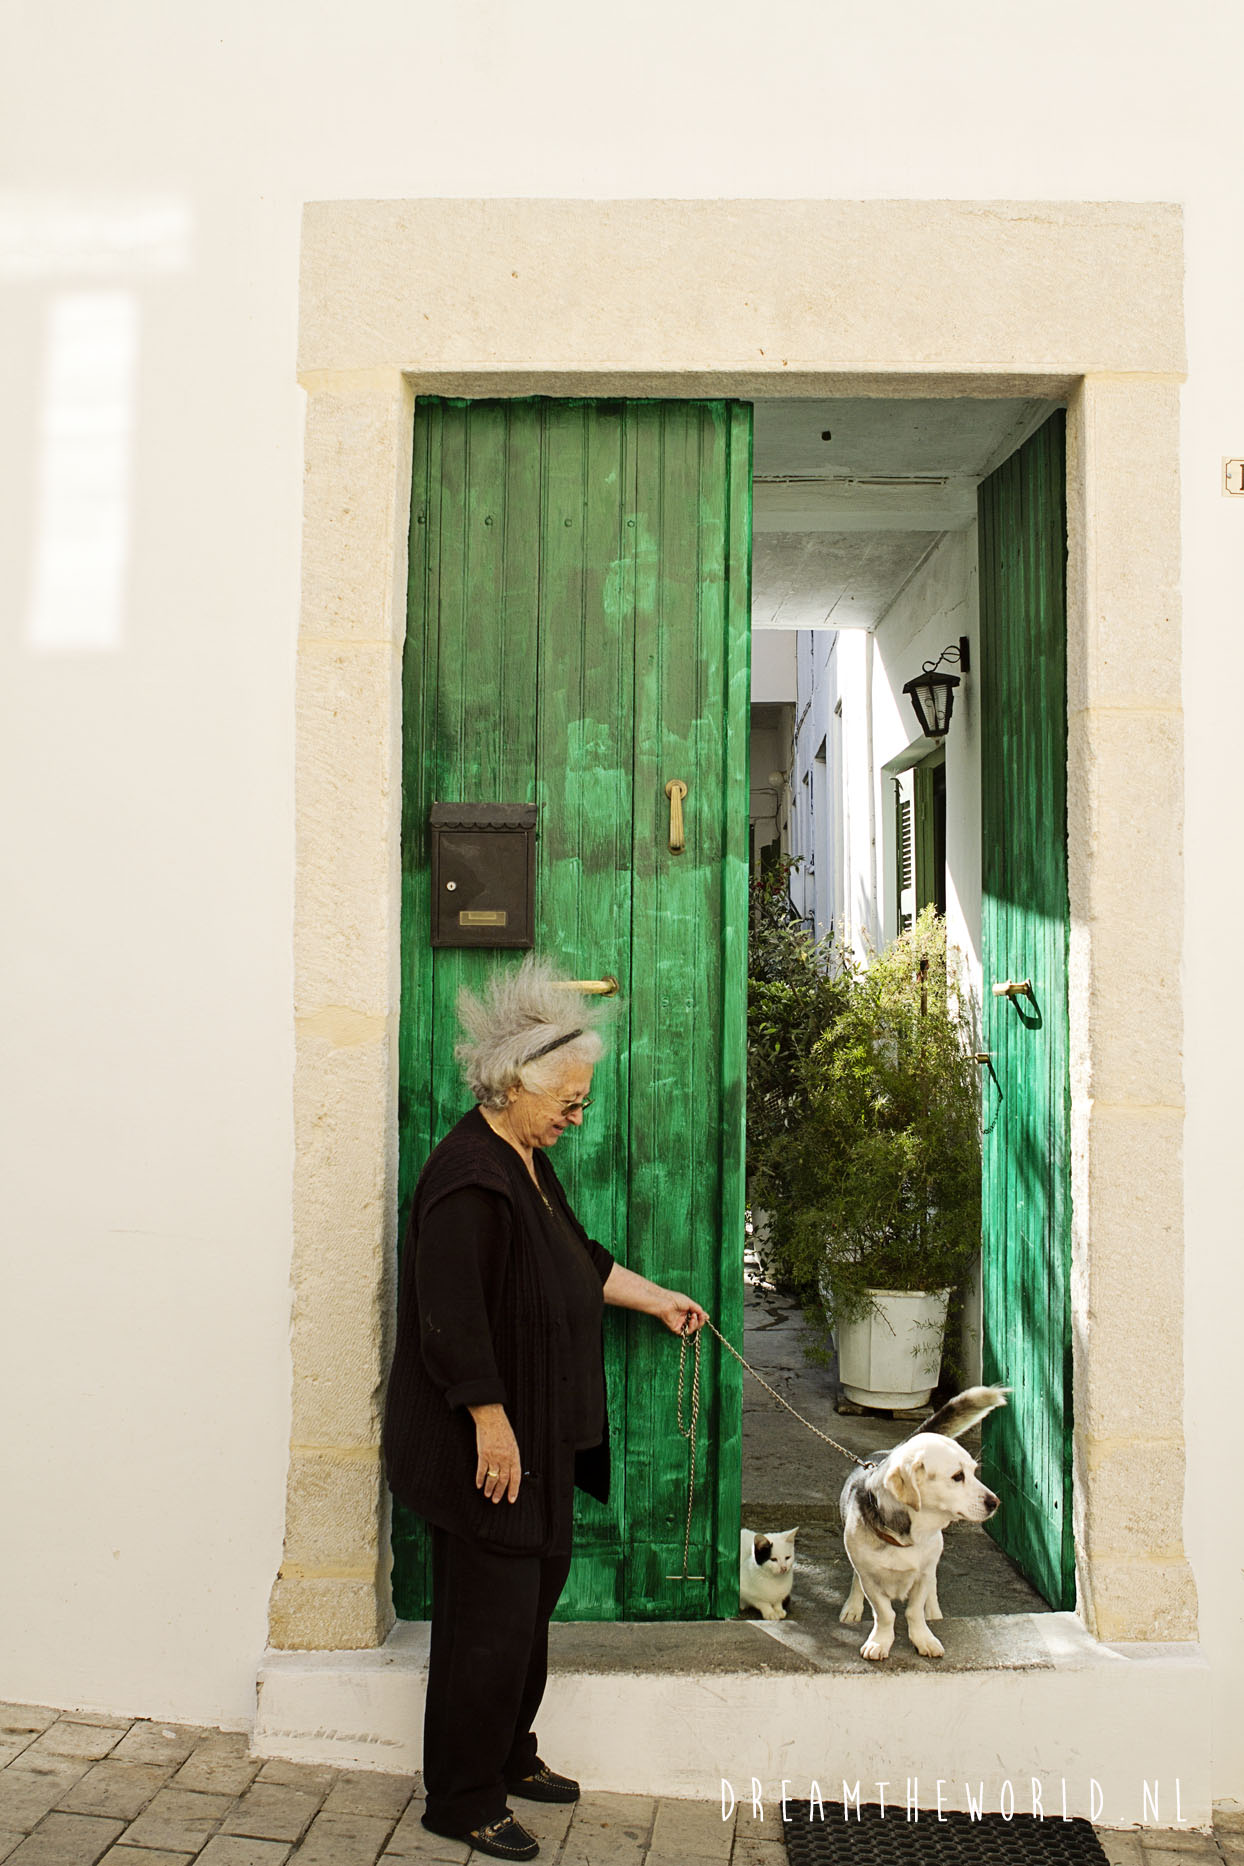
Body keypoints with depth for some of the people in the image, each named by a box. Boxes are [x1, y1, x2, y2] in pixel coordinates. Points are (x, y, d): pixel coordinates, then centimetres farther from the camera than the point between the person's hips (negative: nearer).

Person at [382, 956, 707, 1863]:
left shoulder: (530, 1162, 8)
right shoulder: (467, 1177, -23)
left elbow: (579, 1259, 22)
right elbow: (452, 1319, -26)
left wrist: (656, 1298, 24)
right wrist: (493, 1429, -23)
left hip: (541, 1435, 10)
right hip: (486, 1444, -10)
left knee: (533, 1599, 21)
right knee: (490, 1618, 3)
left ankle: (509, 1755, 39)